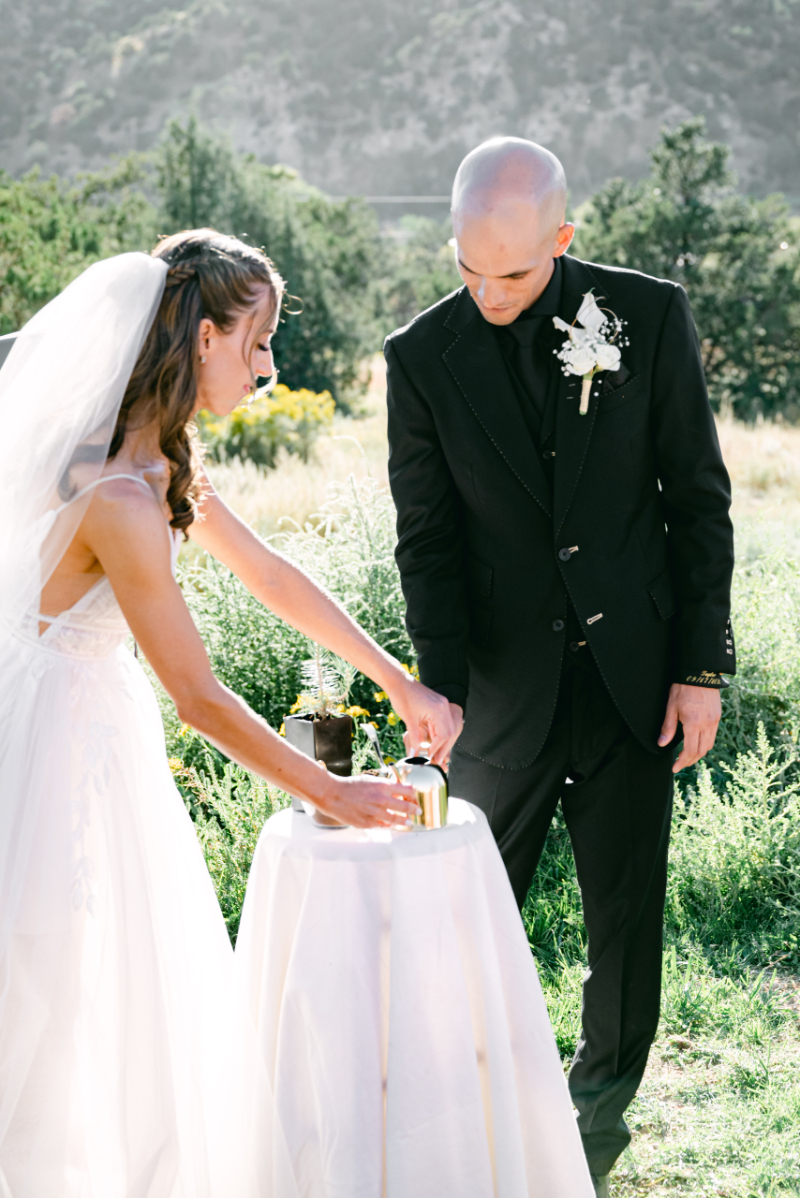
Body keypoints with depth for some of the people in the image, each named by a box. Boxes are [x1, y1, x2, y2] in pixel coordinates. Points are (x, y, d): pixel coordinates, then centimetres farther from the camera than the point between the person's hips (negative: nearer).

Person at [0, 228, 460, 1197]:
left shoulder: (159, 461, 2)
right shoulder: (120, 499, -29)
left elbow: (270, 577, 9)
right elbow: (200, 699, -23)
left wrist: (402, 684, 9)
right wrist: (331, 794, -12)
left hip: (94, 720, 10)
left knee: (132, 976, 22)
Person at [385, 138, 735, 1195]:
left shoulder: (648, 314, -4)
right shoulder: (424, 356, -4)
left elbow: (699, 497, 0)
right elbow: (426, 539, -2)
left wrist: (701, 667, -3)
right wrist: (442, 687, -13)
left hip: (635, 672, 1)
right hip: (506, 682, 0)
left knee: (627, 905, 12)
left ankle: (602, 1105, 33)